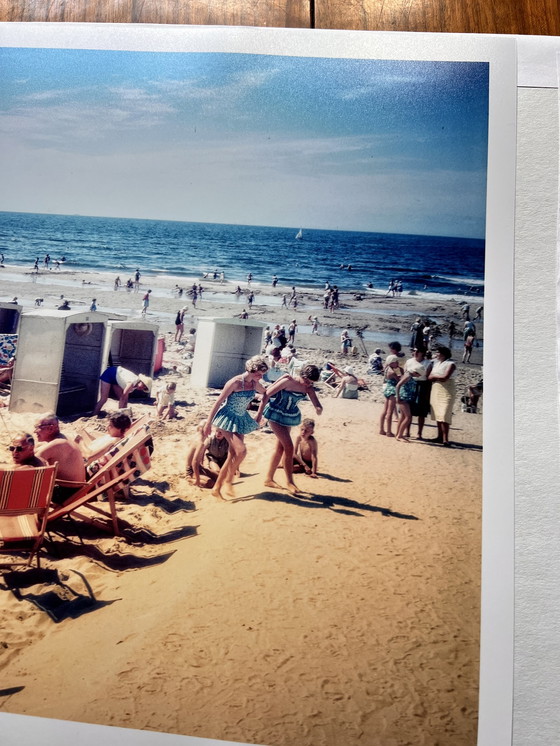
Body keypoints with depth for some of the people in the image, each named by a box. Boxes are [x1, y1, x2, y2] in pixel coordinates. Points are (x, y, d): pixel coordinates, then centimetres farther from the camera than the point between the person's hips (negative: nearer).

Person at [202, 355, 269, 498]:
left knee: (233, 455, 6)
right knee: (241, 450, -21)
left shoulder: (255, 384, 1)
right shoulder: (235, 382, -19)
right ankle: (228, 481, -2)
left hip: (241, 420, 8)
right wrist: (208, 423, -13)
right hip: (228, 419, -8)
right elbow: (218, 402, -15)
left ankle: (217, 488, 16)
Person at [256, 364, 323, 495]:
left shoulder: (308, 388, -6)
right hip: (275, 414, -7)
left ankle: (269, 479, 27)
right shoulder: (288, 381, -23)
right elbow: (267, 394, -19)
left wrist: (319, 409, -39)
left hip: (288, 417, 7)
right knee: (289, 447, -13)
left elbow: (317, 405, -14)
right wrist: (259, 414, -16)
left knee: (280, 448, 14)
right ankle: (290, 482, -4)